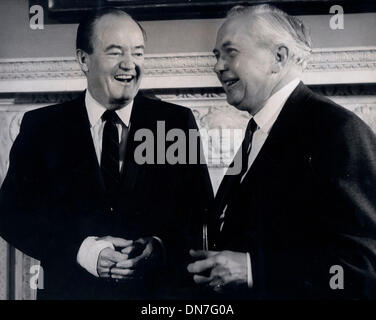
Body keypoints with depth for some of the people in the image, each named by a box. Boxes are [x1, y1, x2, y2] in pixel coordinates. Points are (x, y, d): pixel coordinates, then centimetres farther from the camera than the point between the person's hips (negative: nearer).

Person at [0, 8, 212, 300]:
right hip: (71, 290, 0)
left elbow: (202, 211, -3)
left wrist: (162, 247, -21)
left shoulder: (178, 121, -3)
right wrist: (81, 250, -19)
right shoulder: (41, 127, -2)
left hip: (159, 293, 0)